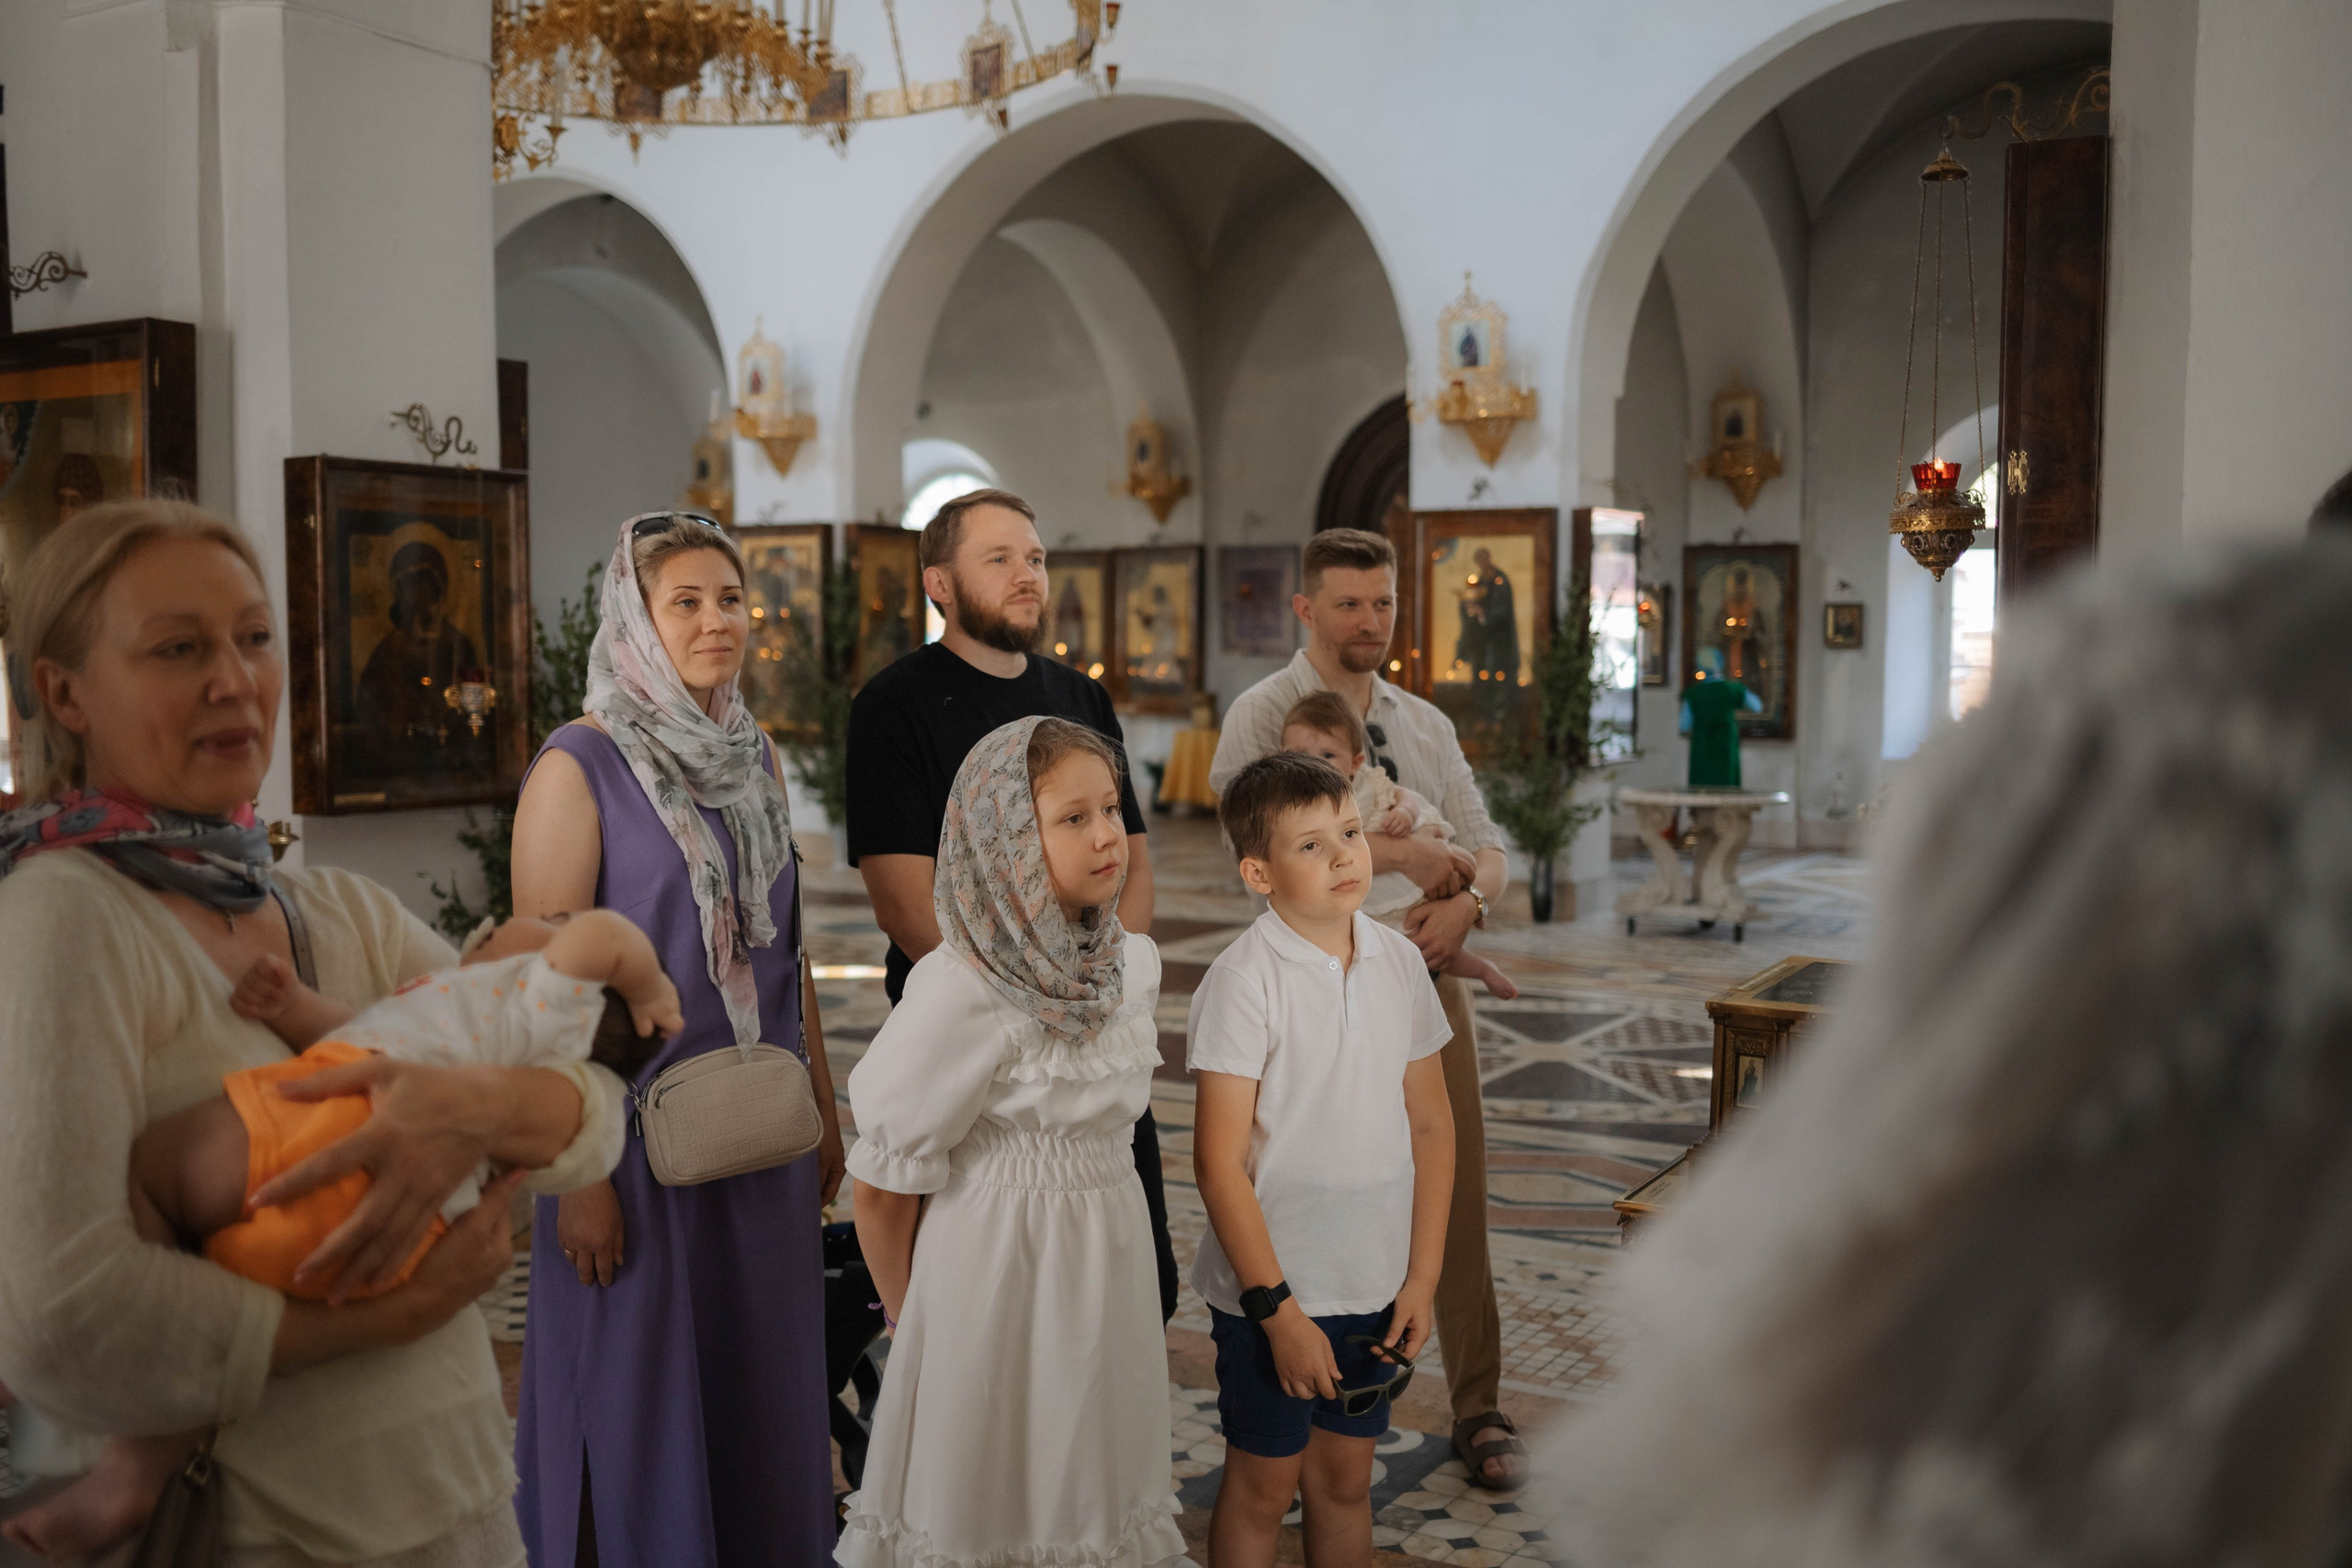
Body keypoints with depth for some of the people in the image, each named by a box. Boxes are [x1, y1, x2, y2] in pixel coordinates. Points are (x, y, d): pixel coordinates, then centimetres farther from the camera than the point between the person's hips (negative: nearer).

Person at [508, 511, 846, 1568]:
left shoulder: (756, 759, 8)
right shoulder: (581, 768, -12)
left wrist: (824, 1109, 12)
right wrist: (576, 1174, -17)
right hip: (641, 1134, -6)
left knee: (764, 1380, 16)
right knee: (642, 1399, 7)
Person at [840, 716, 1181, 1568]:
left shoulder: (1134, 961, -1)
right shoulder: (959, 990, -21)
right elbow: (883, 1184, -11)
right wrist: (906, 1314, 1)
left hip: (1110, 1260, 6)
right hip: (999, 1265, -5)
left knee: (1092, 1488, 18)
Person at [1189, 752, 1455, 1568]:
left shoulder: (1399, 961, 0)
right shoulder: (1243, 979, -16)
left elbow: (1431, 1125, 6)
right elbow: (1219, 1163, -16)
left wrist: (1422, 1277, 2)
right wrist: (1278, 1309, -15)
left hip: (1374, 1286, 5)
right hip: (1271, 1292, -4)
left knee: (1345, 1480, 18)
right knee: (1263, 1488, 12)